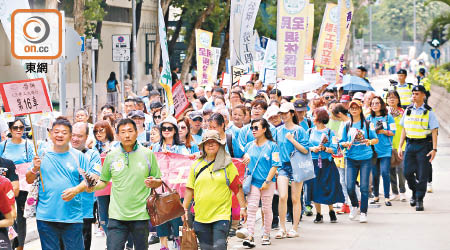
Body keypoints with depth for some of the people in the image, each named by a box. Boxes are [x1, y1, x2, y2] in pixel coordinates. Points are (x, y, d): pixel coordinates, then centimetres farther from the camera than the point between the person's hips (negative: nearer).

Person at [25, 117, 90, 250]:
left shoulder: (78, 156, 6)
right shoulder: (42, 155, 7)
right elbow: (29, 180, 9)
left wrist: (76, 190, -15)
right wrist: (35, 169, -12)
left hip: (72, 217, -1)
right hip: (46, 217, 1)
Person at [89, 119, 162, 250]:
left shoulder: (148, 154, 2)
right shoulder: (111, 156, 5)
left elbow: (159, 182, 8)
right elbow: (104, 182, 14)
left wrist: (153, 183, -15)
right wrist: (93, 187, -6)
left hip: (140, 214, 0)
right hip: (117, 214, 0)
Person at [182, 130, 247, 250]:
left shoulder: (227, 165, 2)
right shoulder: (196, 165, 9)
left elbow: (237, 187, 3)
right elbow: (190, 189, 13)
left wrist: (243, 207, -1)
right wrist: (185, 209, 10)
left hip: (221, 214, -3)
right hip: (201, 215, 3)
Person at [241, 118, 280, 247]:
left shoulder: (272, 146, -3)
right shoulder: (249, 146, 10)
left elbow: (275, 165, -6)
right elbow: (244, 161, 22)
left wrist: (267, 181, -12)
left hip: (267, 183, -3)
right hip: (252, 182, 3)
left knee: (267, 209, 6)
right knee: (251, 209, -8)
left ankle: (266, 235, 18)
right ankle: (250, 237, -12)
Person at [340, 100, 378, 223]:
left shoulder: (367, 124, 4)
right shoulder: (347, 126, 11)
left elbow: (376, 139, 5)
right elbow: (342, 142, 14)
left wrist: (370, 142, -15)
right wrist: (346, 144, -8)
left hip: (365, 158, -2)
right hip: (351, 159, 2)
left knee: (364, 186, -5)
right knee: (350, 186, -6)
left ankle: (363, 213, 5)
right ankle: (354, 206, 22)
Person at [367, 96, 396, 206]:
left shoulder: (388, 117, 3)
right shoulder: (369, 118, 11)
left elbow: (393, 132, 0)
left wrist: (381, 131, -12)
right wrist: (375, 130, -9)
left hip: (385, 149, -3)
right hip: (373, 149, 3)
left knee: (385, 172, -11)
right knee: (375, 173, 6)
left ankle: (387, 197, -5)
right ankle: (376, 195, 19)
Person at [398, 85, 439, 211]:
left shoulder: (428, 112, -1)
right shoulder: (408, 111, 11)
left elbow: (434, 132, -3)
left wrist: (434, 149, -11)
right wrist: (400, 147, 10)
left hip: (423, 145, -4)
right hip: (410, 144, 4)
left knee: (422, 174, -3)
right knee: (408, 172, 0)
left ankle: (419, 200, 6)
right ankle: (414, 192, 25)